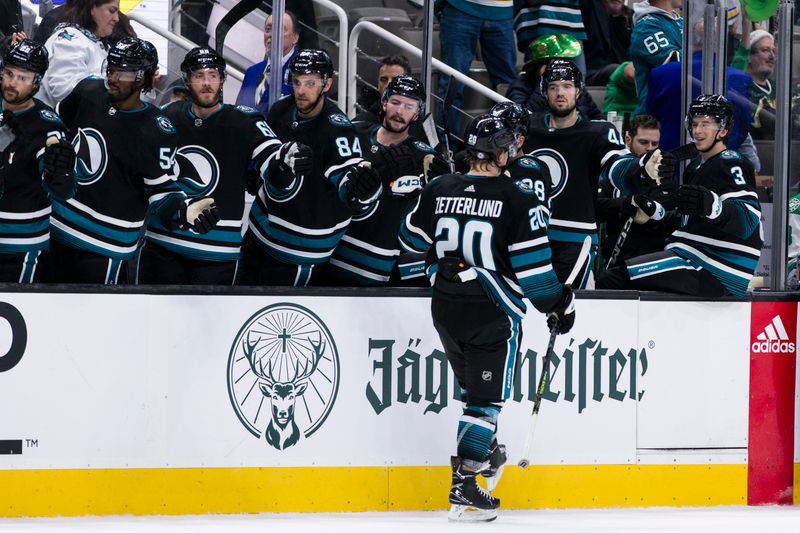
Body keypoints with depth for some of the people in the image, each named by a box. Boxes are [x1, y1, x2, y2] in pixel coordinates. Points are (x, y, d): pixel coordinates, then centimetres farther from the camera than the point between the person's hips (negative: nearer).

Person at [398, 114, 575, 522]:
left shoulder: (439, 190, 0)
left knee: (475, 384, 26)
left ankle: (484, 453, 40)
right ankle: (463, 484, -7)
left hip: (446, 308, 5)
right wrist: (558, 304, -1)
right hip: (493, 313, -5)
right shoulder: (519, 198, -14)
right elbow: (532, 266, -15)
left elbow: (411, 239, 13)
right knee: (487, 396, 0)